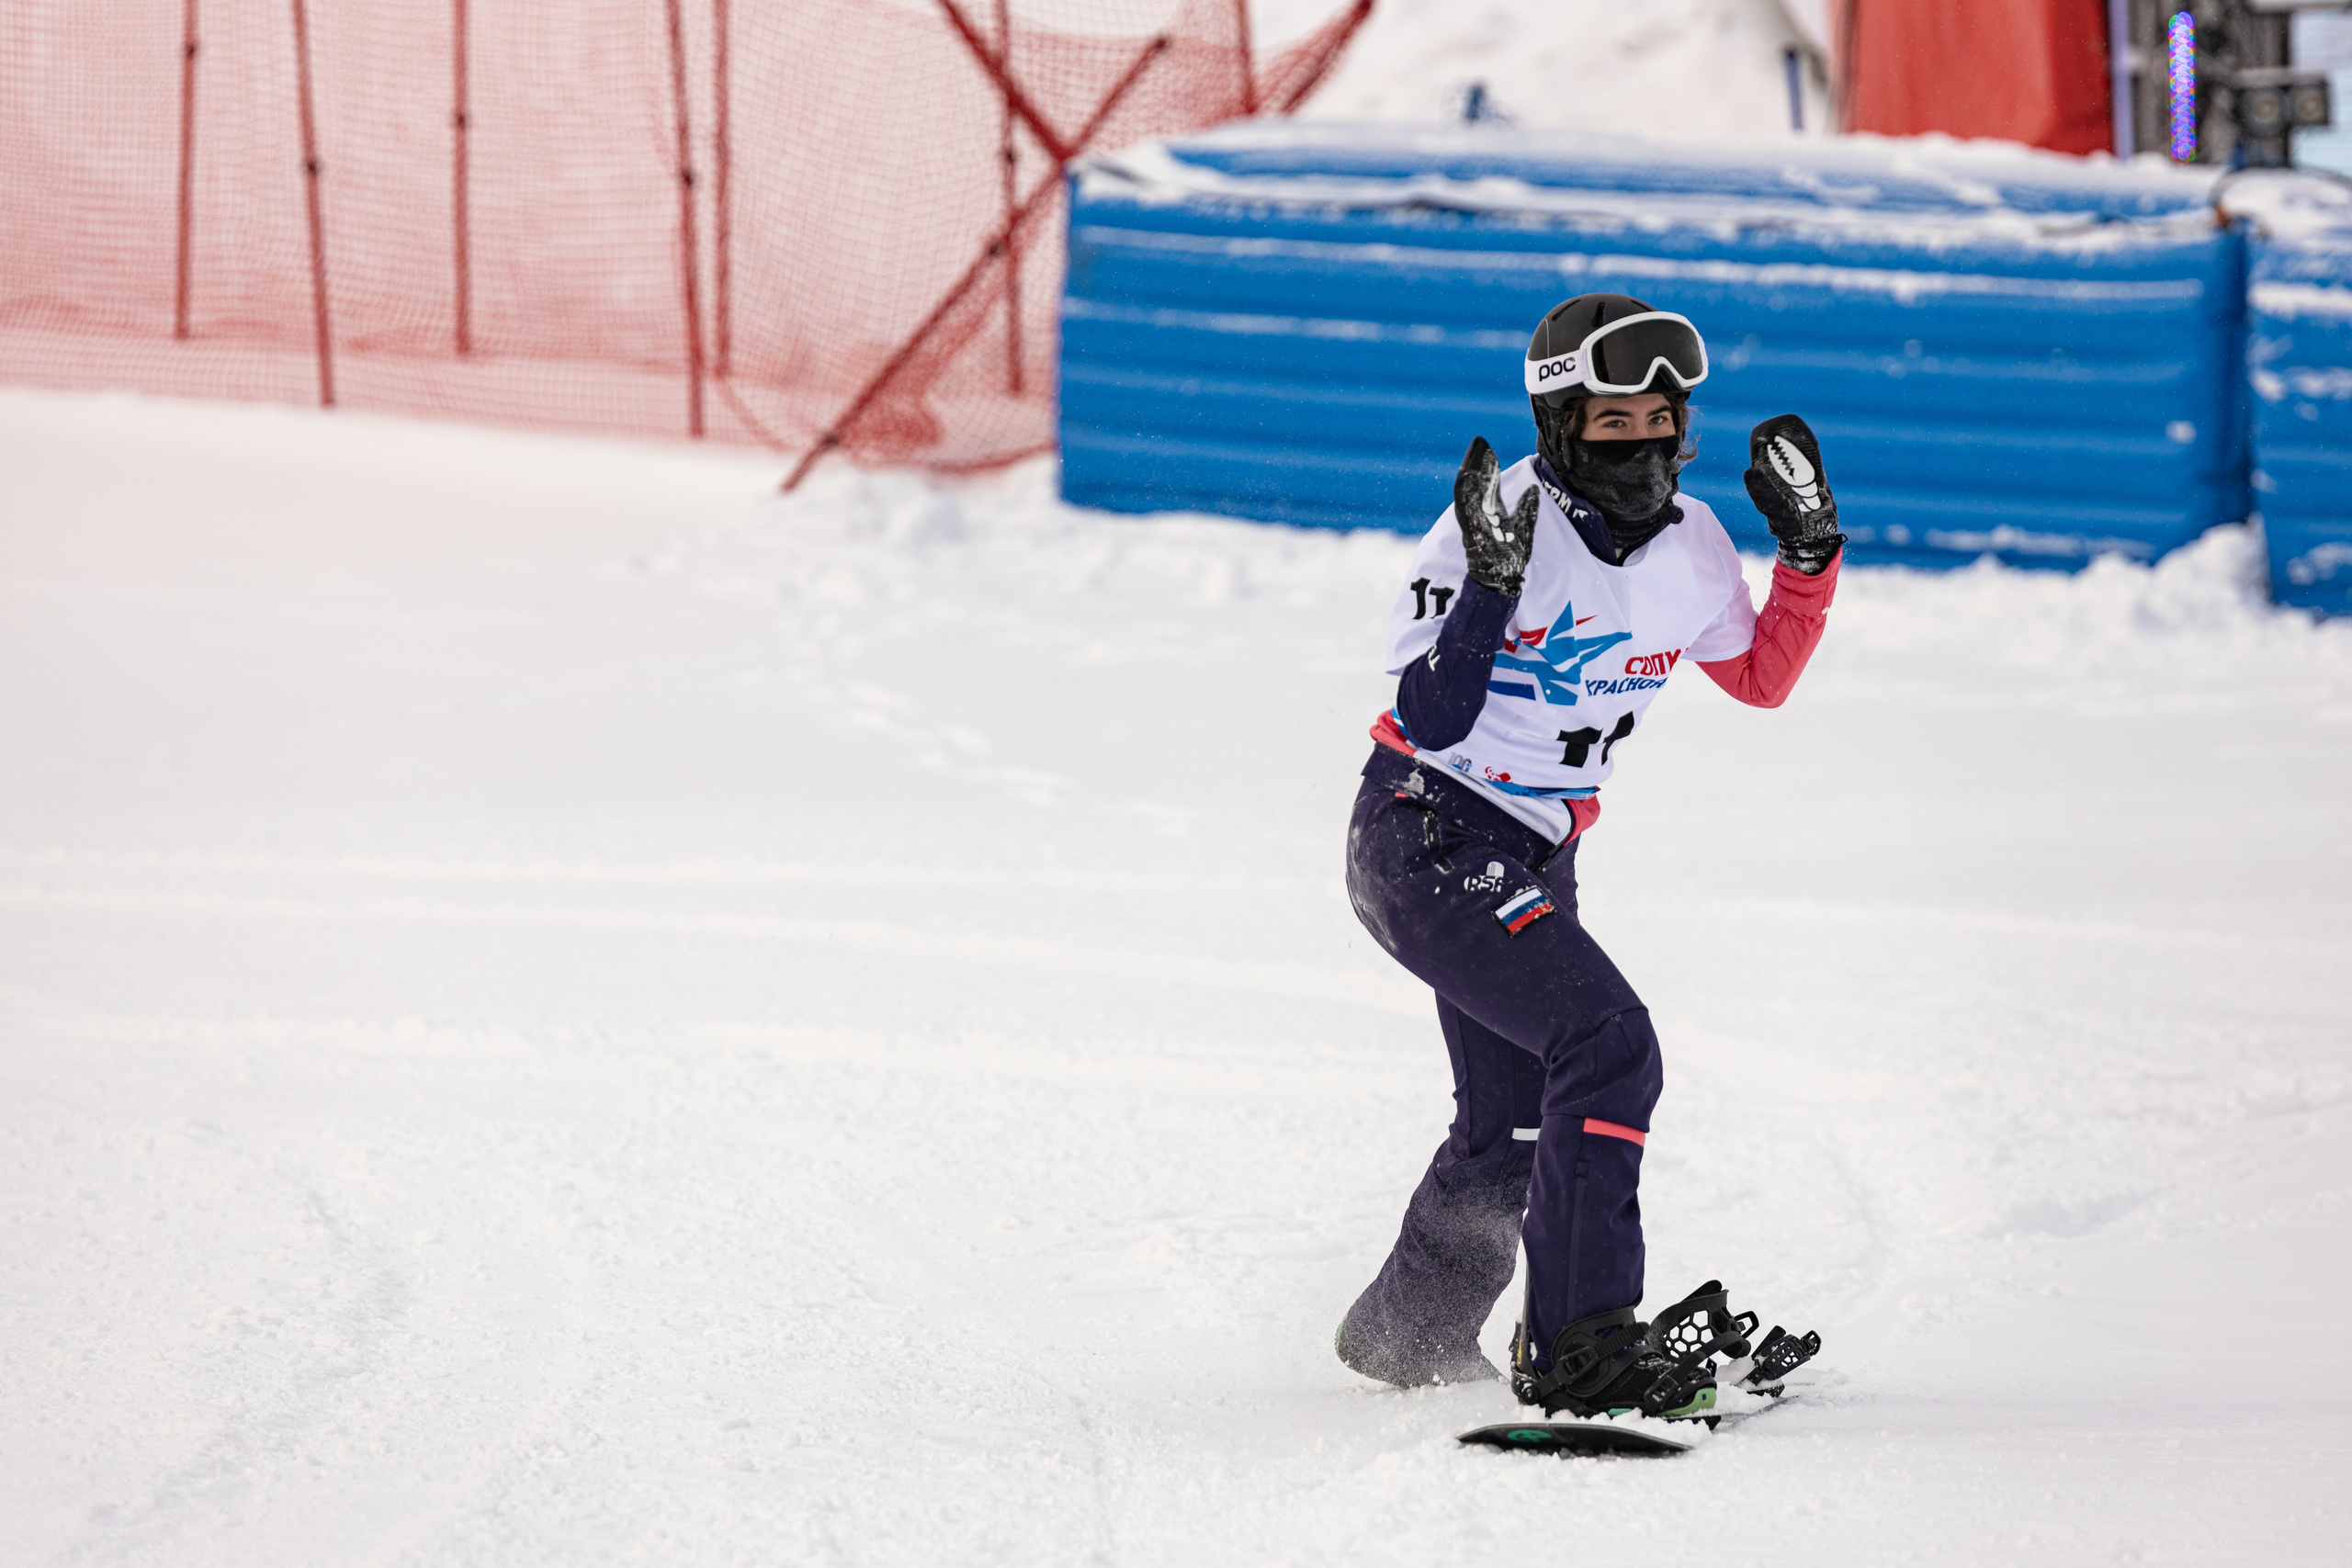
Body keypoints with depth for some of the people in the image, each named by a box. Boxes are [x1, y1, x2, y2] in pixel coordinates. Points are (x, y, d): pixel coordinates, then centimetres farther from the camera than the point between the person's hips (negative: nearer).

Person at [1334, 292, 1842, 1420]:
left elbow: (1761, 679, 14)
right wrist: (1491, 587, -35)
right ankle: (1582, 1348, -26)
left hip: (1532, 861, 8)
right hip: (1426, 835, -8)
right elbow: (1433, 721, -23)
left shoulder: (1687, 544, 0)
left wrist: (1810, 552, 1)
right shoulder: (1494, 526, -19)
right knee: (1606, 1042, -25)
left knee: (1514, 1133, 19)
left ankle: (1405, 1335, 42)